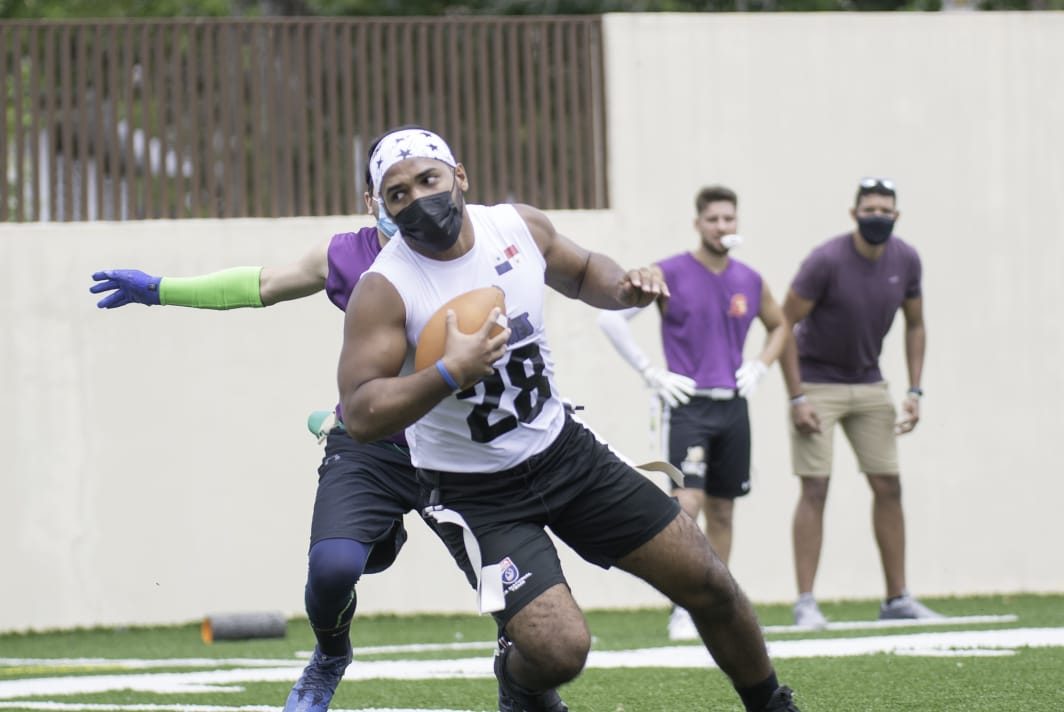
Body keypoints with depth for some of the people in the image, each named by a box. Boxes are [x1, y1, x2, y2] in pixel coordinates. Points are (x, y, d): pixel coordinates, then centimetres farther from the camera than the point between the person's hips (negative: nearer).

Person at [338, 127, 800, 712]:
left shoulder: (518, 227, -6)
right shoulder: (384, 291, -20)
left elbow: (582, 274, 16)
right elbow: (360, 417, -26)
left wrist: (622, 288, -7)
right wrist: (450, 373, -39)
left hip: (563, 448, 5)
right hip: (477, 492, -5)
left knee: (708, 585, 4)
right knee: (560, 650, -21)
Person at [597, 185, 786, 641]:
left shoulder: (749, 282, 9)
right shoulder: (669, 275, -6)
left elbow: (778, 326, 28)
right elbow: (611, 317, -8)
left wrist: (760, 367, 11)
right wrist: (651, 374, -9)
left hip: (732, 406, 5)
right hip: (688, 403, -5)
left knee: (722, 512, 9)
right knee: (687, 504, -16)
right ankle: (682, 612, -15)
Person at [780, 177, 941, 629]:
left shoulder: (905, 261, -5)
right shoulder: (827, 261, -21)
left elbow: (915, 326, 8)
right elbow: (785, 325, -16)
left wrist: (914, 391, 0)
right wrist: (797, 398, -20)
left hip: (868, 384, 5)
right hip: (817, 383, -5)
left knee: (888, 487, 4)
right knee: (815, 489, -10)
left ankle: (897, 598, 11)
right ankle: (805, 603, -8)